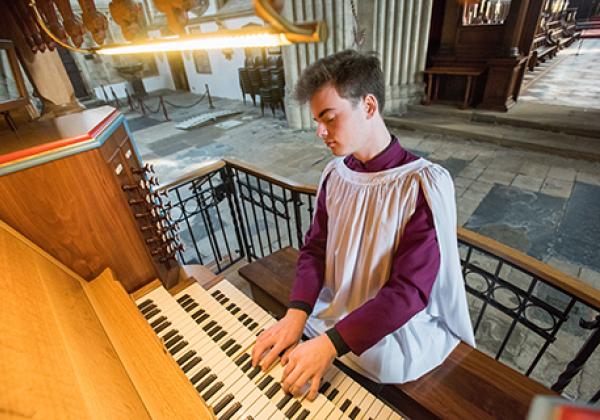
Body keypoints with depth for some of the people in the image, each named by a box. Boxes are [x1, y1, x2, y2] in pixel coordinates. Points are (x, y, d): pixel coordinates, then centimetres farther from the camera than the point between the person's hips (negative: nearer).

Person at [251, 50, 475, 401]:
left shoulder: (425, 184, -20)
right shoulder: (335, 174, -3)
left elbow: (409, 290, -22)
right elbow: (315, 249, -1)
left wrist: (331, 343, -29)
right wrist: (296, 314, -17)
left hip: (393, 330, -4)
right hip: (329, 317, 5)